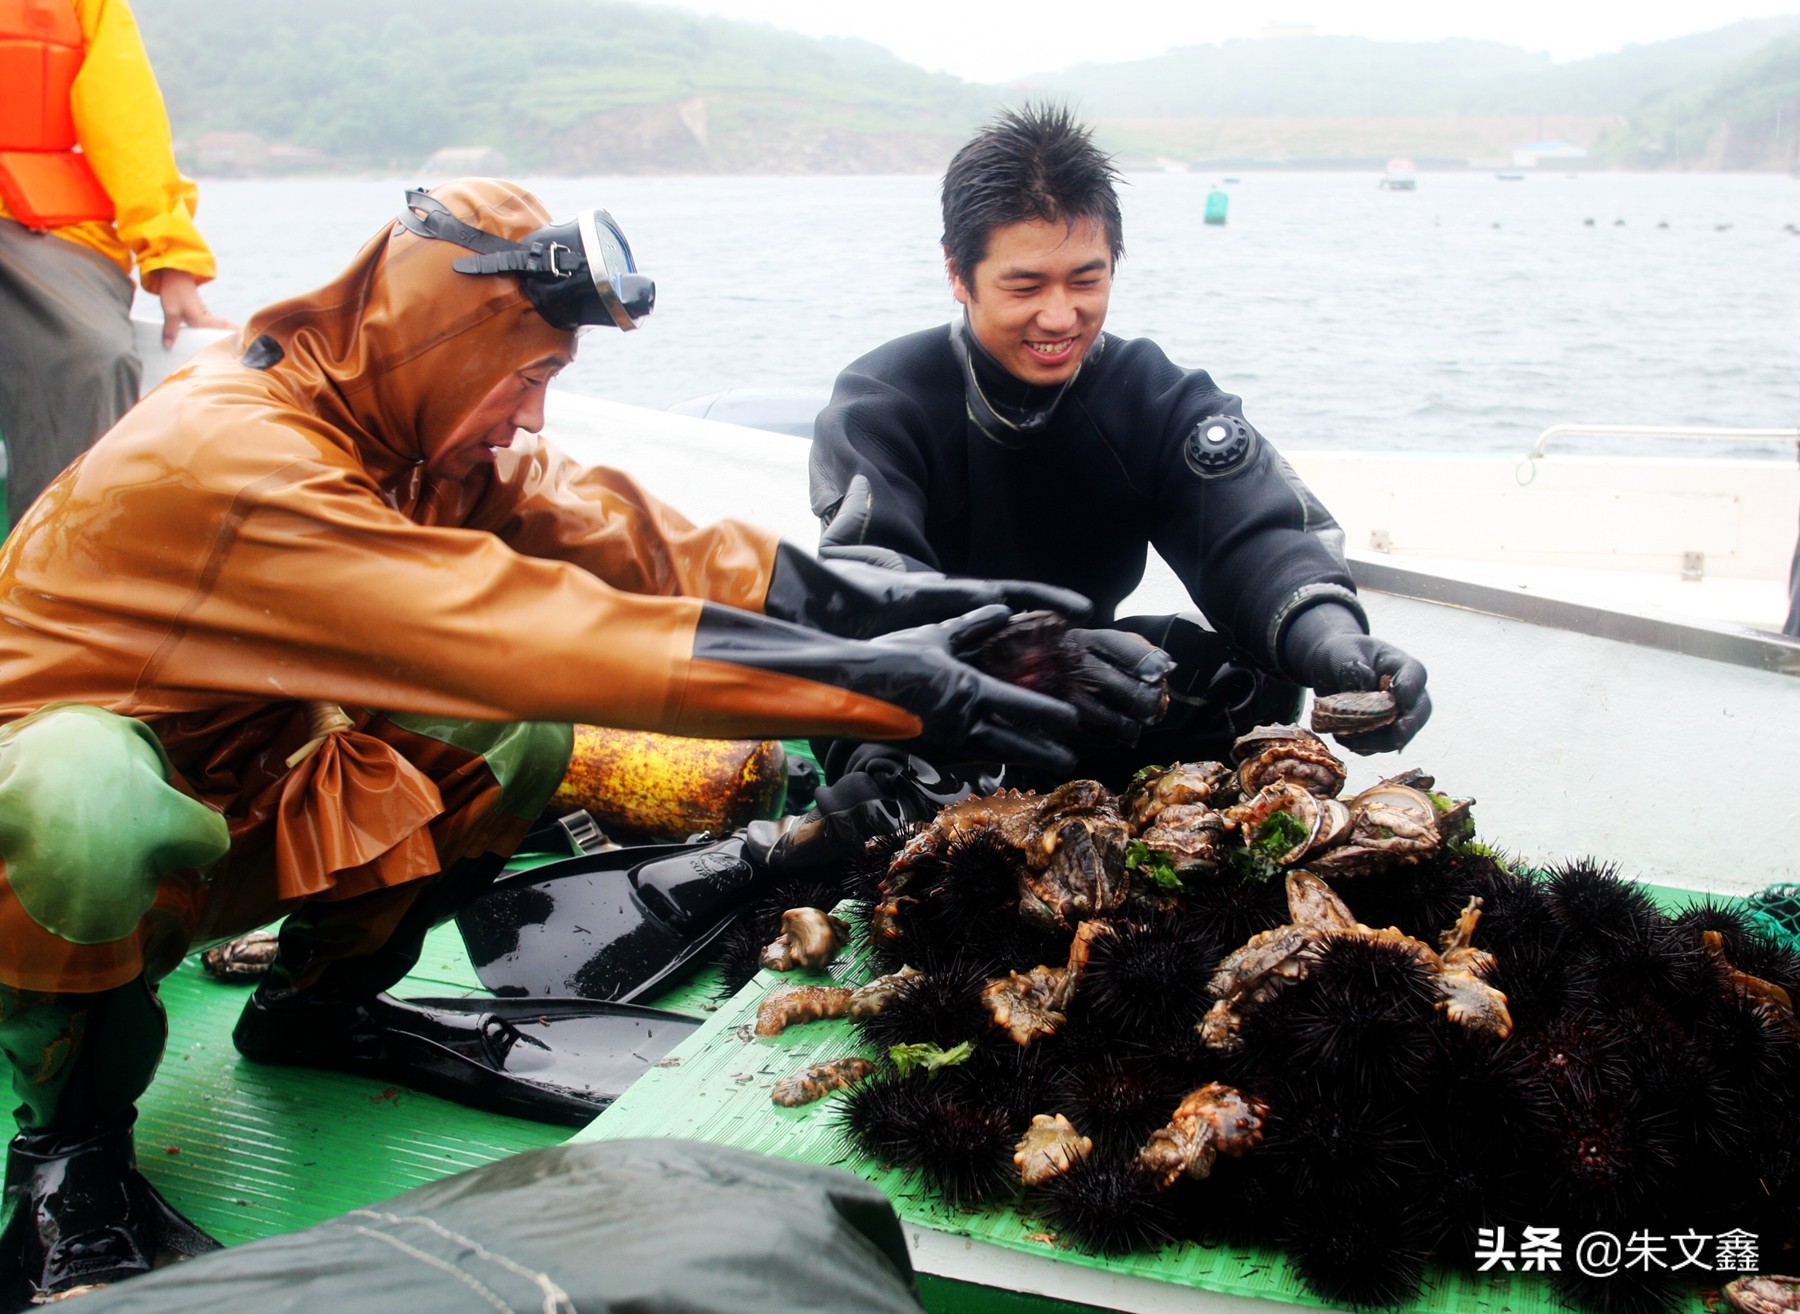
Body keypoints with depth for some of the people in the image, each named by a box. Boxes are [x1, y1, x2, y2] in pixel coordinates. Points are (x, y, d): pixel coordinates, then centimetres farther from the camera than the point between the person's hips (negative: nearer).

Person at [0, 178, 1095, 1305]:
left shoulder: (417, 429, -5)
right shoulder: (228, 455, -32)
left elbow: (612, 533, -14)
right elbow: (520, 635, -41)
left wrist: (877, 601, -27)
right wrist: (880, 682, -44)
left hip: (240, 791, 8)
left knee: (524, 722, -7)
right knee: (96, 800, -41)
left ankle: (318, 1000, 11)